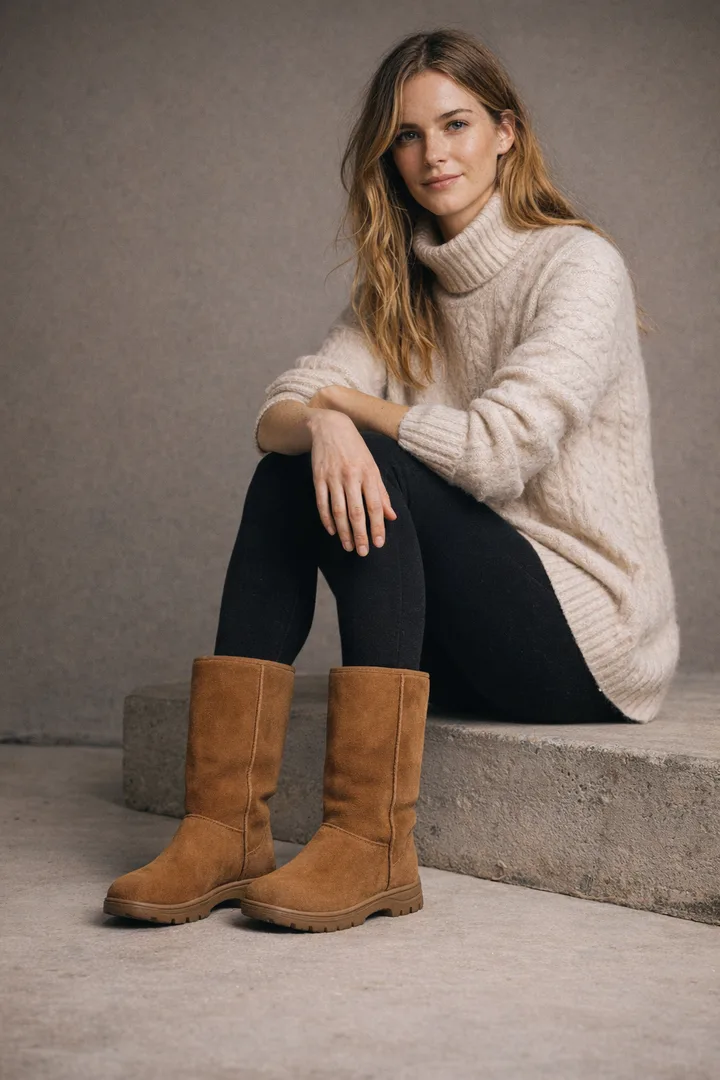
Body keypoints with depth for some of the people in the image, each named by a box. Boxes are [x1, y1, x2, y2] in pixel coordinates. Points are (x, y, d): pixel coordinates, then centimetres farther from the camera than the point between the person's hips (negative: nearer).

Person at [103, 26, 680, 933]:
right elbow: (278, 413, -4)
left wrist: (351, 402, -8)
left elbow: (497, 450, -22)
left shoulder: (579, 265, -8)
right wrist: (322, 424, -28)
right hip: (467, 649, 6)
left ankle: (370, 843, -30)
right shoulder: (399, 289, 11)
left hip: (589, 637, -6)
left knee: (374, 473, -25)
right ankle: (225, 825, -21)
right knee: (295, 470, -14)